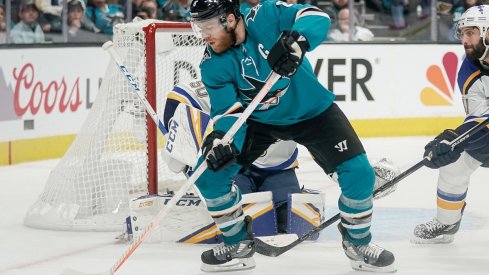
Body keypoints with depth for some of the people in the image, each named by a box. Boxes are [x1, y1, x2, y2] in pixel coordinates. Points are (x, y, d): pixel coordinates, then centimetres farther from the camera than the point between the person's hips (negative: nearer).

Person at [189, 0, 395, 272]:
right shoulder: (213, 65, -16)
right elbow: (228, 109, -17)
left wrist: (296, 40, -53)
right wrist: (221, 138, -37)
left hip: (311, 111, -3)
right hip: (258, 120, 3)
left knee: (359, 173, -15)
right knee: (210, 174, -10)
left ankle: (358, 241, 11)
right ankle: (239, 244, 11)